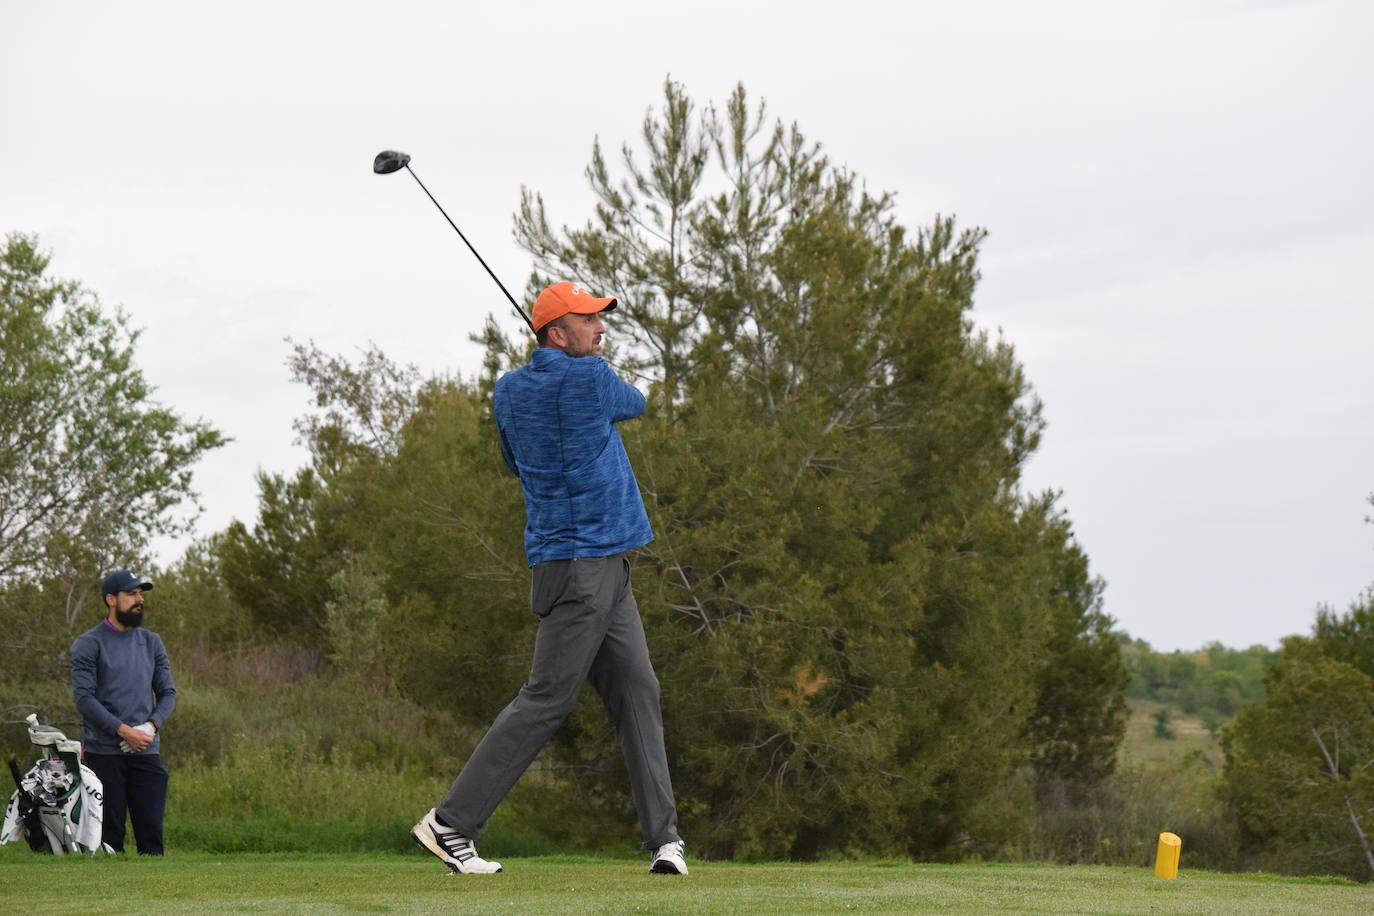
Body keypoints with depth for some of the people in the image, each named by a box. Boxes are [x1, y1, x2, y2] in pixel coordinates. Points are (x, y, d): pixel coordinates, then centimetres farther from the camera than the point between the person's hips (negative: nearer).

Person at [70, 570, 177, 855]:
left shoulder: (151, 642, 15)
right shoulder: (88, 644, 0)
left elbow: (167, 693, 15)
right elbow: (84, 697, -9)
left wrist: (150, 726, -5)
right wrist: (125, 731, -16)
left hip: (146, 751, 4)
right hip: (104, 753, -4)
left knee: (152, 830, -2)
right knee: (109, 831, -4)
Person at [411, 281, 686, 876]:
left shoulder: (509, 392, 9)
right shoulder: (589, 377, -12)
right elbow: (634, 405, 8)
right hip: (579, 564, -9)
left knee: (636, 692, 5)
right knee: (546, 699, -7)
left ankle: (663, 838, 1)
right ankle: (451, 822, -5)